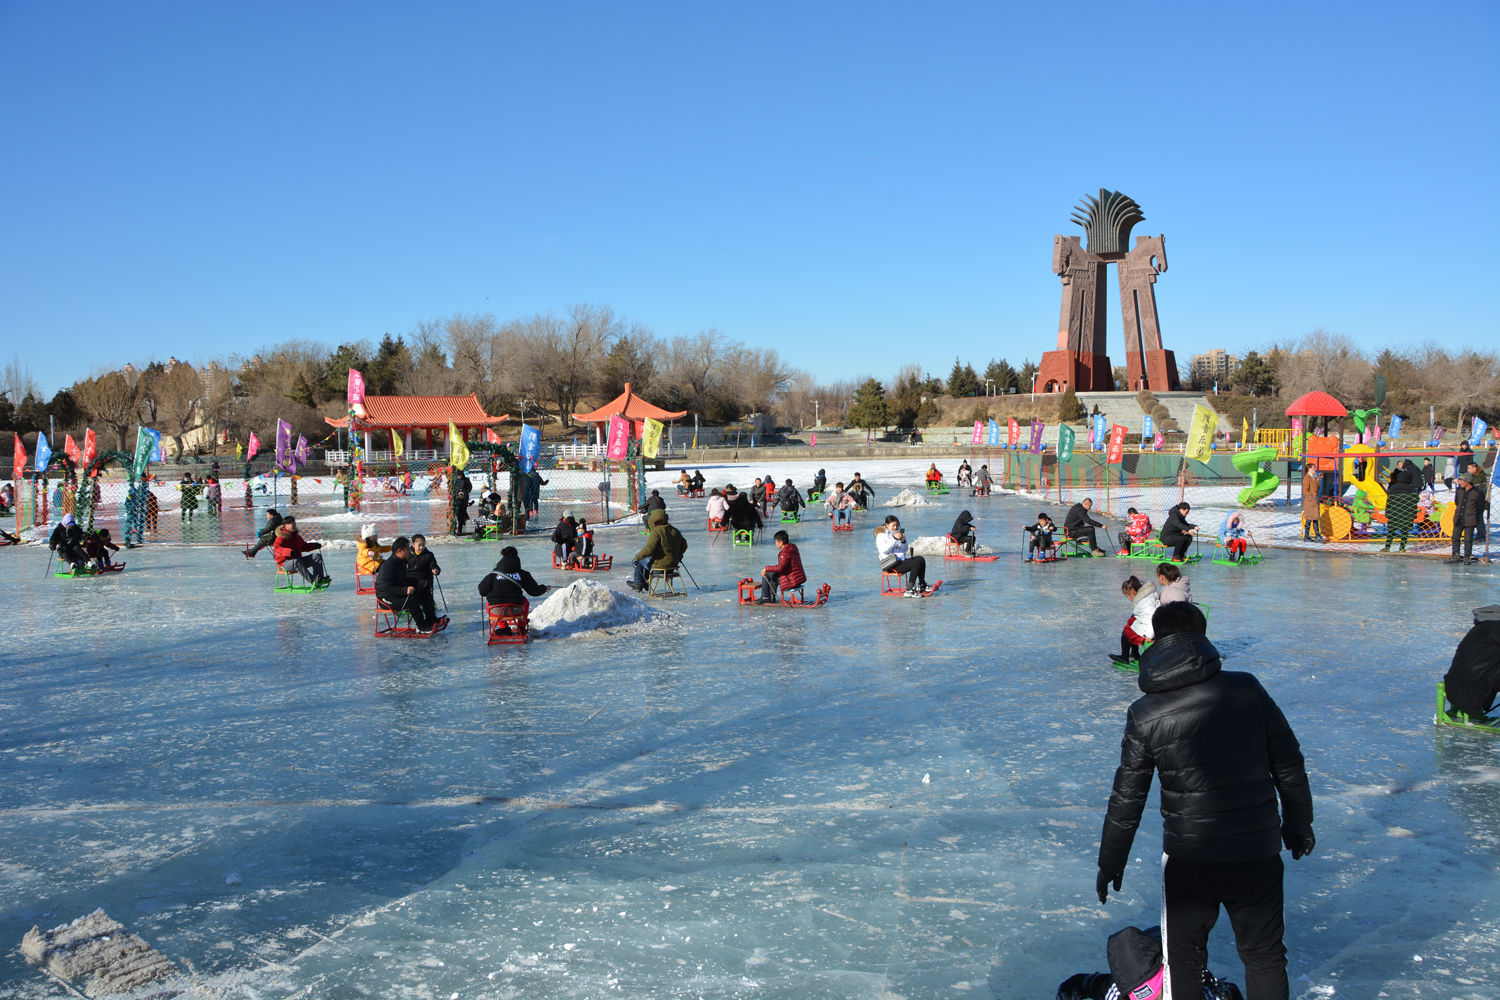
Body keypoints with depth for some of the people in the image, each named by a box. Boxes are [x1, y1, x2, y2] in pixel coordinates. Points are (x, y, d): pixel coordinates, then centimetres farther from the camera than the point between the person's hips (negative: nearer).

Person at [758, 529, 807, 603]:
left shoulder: (785, 552, -20)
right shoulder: (793, 548, 11)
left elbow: (780, 567, -30)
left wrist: (767, 569, -20)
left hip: (791, 581, -10)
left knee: (766, 575, 1)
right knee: (774, 575, 31)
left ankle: (765, 598, 11)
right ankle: (771, 597, 33)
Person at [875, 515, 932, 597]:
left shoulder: (897, 533, 21)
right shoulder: (882, 535, -1)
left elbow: (905, 550, 22)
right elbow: (883, 549, -20)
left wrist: (903, 541, 1)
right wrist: (894, 539, -21)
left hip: (901, 560, 8)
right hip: (891, 565, -8)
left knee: (921, 559, -8)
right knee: (916, 564, -24)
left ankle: (922, 585, -5)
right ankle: (909, 590, -29)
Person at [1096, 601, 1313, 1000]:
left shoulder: (1145, 715, -10)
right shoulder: (1247, 688, -7)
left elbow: (1127, 797, -4)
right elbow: (1289, 765, 1)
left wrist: (1111, 862, 9)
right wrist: (1298, 824, 16)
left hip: (1189, 859, -1)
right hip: (1258, 851, 2)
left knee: (1184, 955, 18)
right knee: (1264, 953, 20)